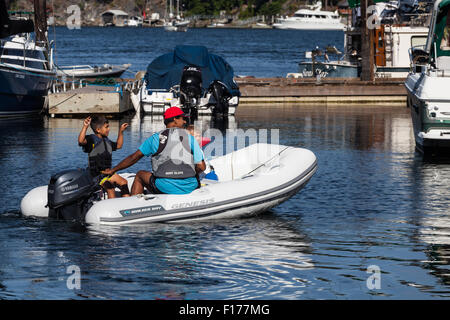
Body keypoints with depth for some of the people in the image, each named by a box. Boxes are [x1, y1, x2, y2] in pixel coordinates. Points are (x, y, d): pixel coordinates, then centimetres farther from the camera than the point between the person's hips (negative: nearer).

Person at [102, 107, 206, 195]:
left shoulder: (155, 138, 7)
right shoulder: (190, 138, 4)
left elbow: (134, 157, 12)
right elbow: (201, 167, -1)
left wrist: (113, 170, 24)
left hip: (165, 188, -1)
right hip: (189, 188, 1)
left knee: (140, 175, 28)